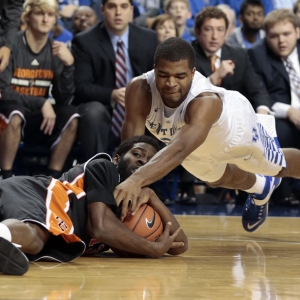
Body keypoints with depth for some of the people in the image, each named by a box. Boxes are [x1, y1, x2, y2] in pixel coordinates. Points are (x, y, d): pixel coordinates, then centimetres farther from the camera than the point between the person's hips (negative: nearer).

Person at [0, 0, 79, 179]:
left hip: (35, 121, 5)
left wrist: (68, 64, -20)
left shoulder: (55, 51, 0)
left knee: (72, 116, -18)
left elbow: (64, 99, -5)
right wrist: (41, 103, -24)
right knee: (15, 113, -36)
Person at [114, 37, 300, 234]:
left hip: (235, 126, -4)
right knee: (217, 179, 32)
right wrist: (129, 186, -59)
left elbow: (179, 150, -67)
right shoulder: (139, 90, -40)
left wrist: (137, 180, -82)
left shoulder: (206, 102, -52)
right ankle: (261, 189, 66)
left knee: (279, 167, 23)